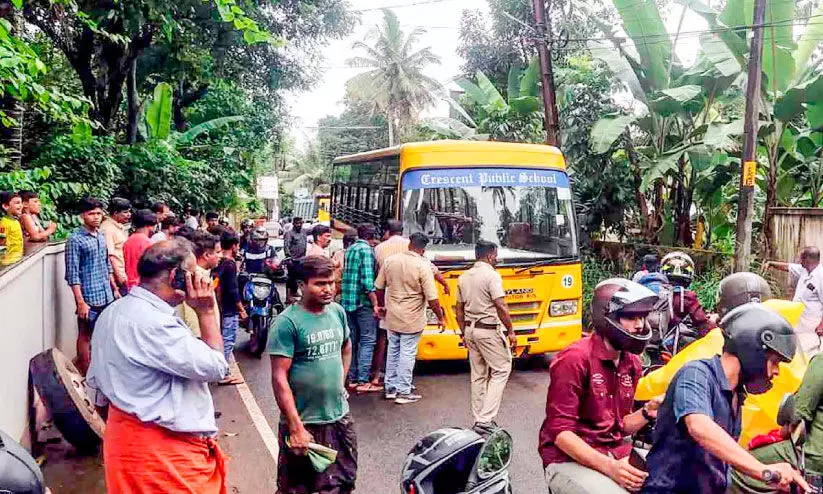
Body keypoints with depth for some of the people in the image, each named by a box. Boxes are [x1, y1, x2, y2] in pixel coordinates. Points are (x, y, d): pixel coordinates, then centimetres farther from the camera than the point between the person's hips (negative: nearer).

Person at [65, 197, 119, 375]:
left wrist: (115, 289, 16)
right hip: (89, 298, -6)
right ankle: (86, 374, 14)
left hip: (107, 297, 6)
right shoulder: (75, 240, -11)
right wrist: (80, 302, -18)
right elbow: (72, 274, -14)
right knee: (86, 336, 5)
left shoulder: (101, 237, 10)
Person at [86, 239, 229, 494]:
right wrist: (206, 312, -15)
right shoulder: (154, 324, -26)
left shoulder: (112, 312, 7)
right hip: (163, 453, -10)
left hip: (127, 437, 10)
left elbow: (96, 387, 15)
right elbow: (216, 367, -22)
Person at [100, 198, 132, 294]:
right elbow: (109, 254, -20)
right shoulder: (107, 228, -14)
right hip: (117, 275, -9)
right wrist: (120, 275, -20)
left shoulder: (120, 226, 14)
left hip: (123, 274, 9)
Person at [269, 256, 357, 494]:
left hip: (340, 417, 6)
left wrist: (340, 382, 11)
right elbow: (279, 377, -19)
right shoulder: (287, 322, -17)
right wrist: (296, 428, -22)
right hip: (304, 422, -5)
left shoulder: (338, 312, 1)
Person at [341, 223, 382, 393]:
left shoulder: (350, 249, 15)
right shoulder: (367, 250, -11)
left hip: (347, 301, 8)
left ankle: (352, 378, 19)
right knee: (368, 341, -2)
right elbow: (367, 279, -19)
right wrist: (375, 304, -17)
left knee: (352, 340, 14)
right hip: (363, 302, -8)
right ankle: (363, 381, -3)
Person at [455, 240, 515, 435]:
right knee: (501, 370, 1)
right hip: (489, 330, -7)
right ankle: (485, 419, -7)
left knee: (478, 375, 14)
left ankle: (479, 419, 18)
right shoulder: (491, 275, -12)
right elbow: (501, 307, -19)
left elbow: (459, 309, 14)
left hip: (470, 330, 7)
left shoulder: (463, 277, 10)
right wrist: (510, 331, -11)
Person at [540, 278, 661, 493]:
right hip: (569, 459, -8)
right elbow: (560, 431, -18)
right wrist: (609, 467, -25)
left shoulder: (632, 363, 9)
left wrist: (647, 412, -4)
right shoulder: (575, 358, -16)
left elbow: (620, 426, 15)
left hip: (617, 455, 8)